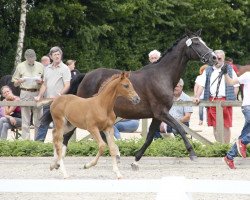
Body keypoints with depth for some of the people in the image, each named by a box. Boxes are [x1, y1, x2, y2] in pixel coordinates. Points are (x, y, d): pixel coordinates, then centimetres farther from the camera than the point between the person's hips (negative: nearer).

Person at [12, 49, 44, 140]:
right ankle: (25, 140, -1)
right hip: (25, 94, -1)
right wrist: (19, 81, -13)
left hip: (37, 93, 1)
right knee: (25, 120, -2)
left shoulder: (40, 66, 10)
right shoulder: (20, 66, 8)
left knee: (38, 120, 1)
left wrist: (41, 81, -10)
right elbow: (15, 83, 10)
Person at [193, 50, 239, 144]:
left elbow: (236, 86, 9)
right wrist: (197, 97, -5)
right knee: (215, 126, 1)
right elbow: (201, 85, 8)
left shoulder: (230, 70, 9)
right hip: (212, 100, 2)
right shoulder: (207, 71, 12)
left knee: (226, 125, -2)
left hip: (225, 100, -2)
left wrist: (232, 98, -3)